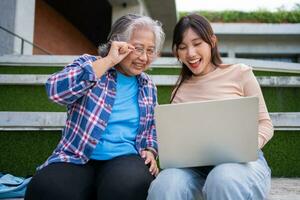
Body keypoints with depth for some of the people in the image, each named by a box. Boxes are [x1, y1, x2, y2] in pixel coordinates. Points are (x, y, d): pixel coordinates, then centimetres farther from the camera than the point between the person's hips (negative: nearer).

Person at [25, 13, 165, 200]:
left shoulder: (148, 86, 15)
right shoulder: (88, 64, 3)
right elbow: (55, 90, -18)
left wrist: (150, 151, 5)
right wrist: (108, 61, -15)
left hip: (125, 159, 2)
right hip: (76, 158, -1)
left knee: (130, 184, -36)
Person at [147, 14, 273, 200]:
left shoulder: (240, 73, 7)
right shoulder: (180, 91, 15)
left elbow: (265, 123, 7)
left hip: (243, 160, -1)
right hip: (196, 166, 2)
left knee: (224, 180, -39)